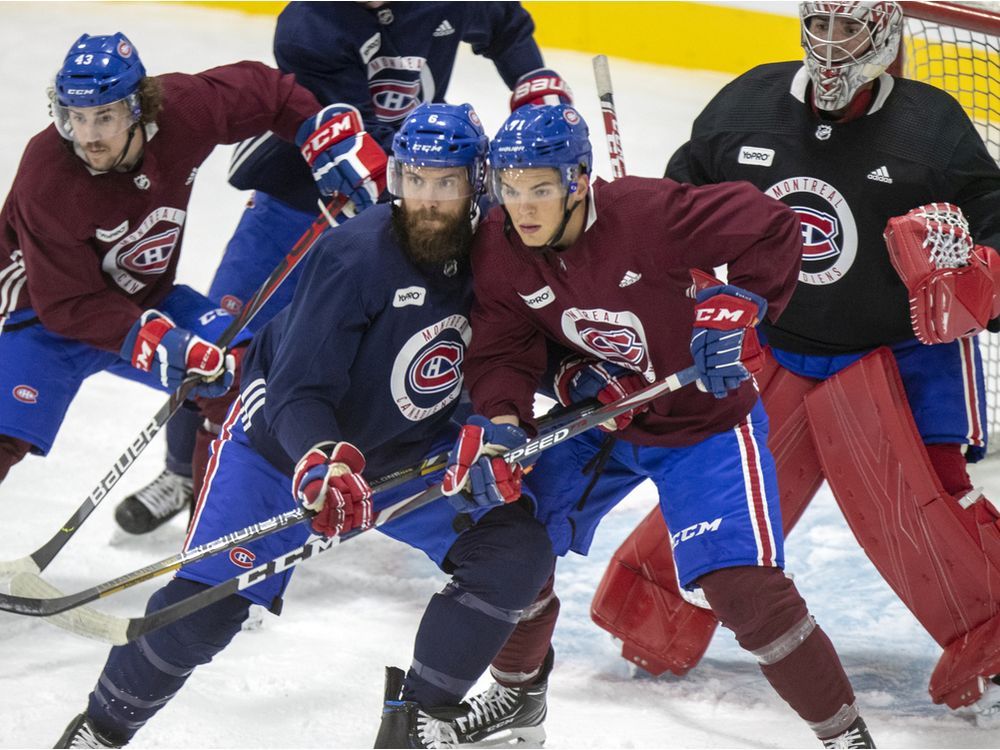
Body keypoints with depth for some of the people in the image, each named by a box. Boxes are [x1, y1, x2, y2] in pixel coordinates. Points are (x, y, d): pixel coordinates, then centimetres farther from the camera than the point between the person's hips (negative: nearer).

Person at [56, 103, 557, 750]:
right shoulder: (357, 254, -27)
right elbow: (298, 392, -28)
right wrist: (322, 465, -44)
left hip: (409, 454, 5)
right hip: (285, 446, -5)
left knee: (517, 551, -12)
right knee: (205, 606, -13)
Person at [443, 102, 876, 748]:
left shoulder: (649, 214, -30)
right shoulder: (499, 249, -14)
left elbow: (772, 230, -23)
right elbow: (503, 351, -10)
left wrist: (736, 307, -30)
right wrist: (499, 420, -28)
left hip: (704, 420, -6)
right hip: (600, 420, 6)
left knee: (746, 589, -17)